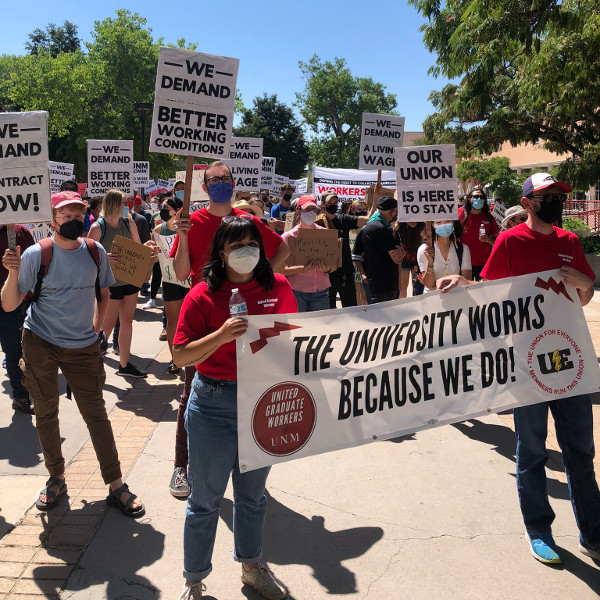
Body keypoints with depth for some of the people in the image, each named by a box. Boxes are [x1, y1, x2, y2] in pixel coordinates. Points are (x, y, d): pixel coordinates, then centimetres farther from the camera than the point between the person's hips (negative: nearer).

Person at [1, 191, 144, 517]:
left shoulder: (95, 252, -1)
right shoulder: (35, 254, -9)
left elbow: (103, 294, 15)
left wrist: (95, 329, 6)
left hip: (83, 346, 1)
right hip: (40, 343, -1)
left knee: (96, 414, 1)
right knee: (46, 414, 10)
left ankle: (116, 486, 9)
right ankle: (56, 478, 29)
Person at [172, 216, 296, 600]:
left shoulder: (278, 287, -1)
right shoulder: (204, 295, -10)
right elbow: (180, 356, -12)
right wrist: (221, 336, -26)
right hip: (214, 406, -3)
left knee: (253, 494, 22)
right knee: (206, 500, 11)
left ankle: (252, 566, 45)